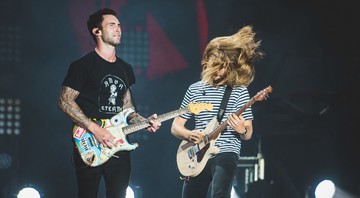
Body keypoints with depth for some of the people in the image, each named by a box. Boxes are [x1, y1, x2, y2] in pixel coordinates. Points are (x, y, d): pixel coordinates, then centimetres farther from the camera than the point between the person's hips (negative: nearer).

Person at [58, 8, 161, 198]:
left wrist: (144, 121, 3)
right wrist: (94, 129, -18)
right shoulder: (83, 65, -5)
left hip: (118, 145, 6)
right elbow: (65, 101, -10)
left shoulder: (125, 68, 17)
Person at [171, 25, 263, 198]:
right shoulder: (194, 89, 10)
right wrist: (189, 135, -10)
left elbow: (248, 134, 4)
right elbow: (176, 127, 12)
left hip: (225, 154, -4)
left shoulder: (239, 90, 2)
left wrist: (242, 130, -20)